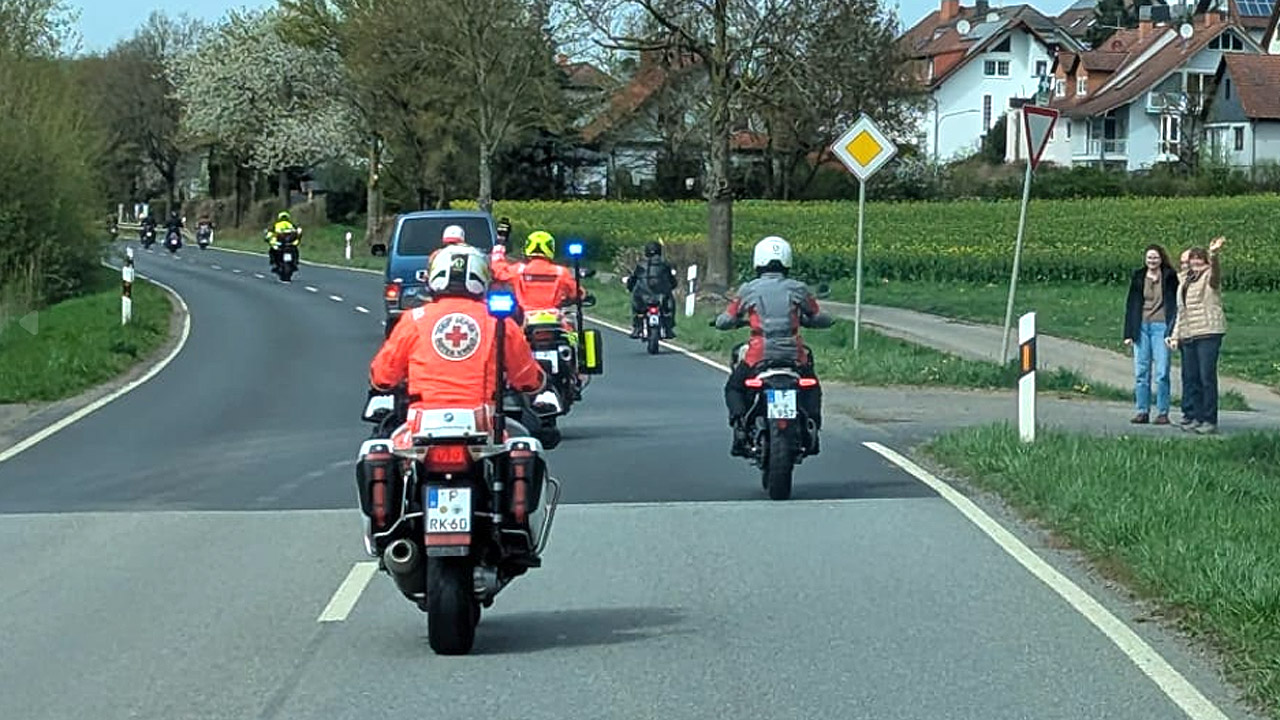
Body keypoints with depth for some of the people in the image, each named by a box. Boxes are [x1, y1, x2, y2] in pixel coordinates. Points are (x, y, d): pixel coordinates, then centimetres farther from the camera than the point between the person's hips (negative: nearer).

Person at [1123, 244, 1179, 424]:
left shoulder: (1170, 277, 1)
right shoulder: (1138, 277, 9)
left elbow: (1175, 304, 1)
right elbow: (1131, 305, 11)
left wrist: (1172, 331, -8)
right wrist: (1129, 333, 6)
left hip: (1161, 326, -3)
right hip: (1141, 326, 3)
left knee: (1162, 372, -5)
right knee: (1141, 372, 4)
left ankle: (1163, 412, 1)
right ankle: (1142, 411, 9)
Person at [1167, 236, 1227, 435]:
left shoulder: (1209, 277, -1)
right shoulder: (1185, 282, 20)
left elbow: (1216, 271, -25)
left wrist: (1214, 254, -46)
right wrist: (1176, 335, 19)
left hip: (1209, 333, -7)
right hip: (1189, 335, 7)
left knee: (1207, 377, -9)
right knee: (1191, 378, 7)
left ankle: (1210, 421, -7)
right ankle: (1197, 418, 14)